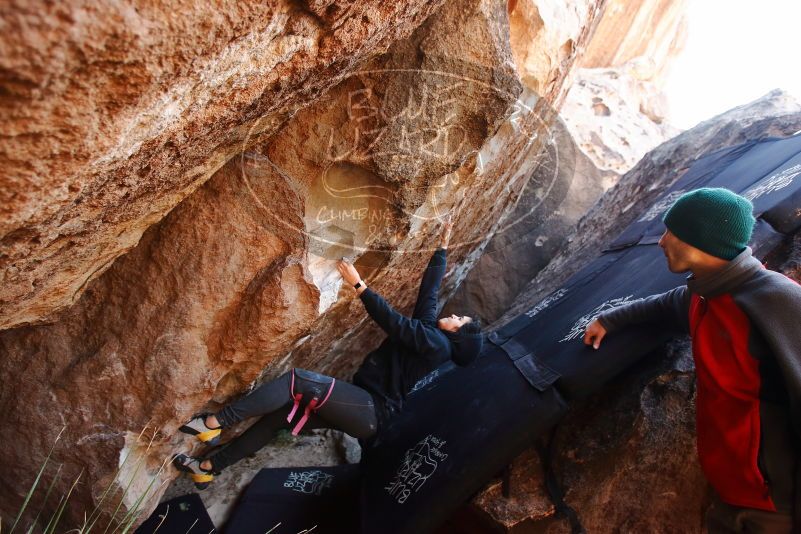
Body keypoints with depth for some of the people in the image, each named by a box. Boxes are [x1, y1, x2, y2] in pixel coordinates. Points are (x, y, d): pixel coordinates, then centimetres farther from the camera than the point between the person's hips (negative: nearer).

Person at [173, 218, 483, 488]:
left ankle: (216, 423, -20)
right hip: (363, 409, 9)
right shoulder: (431, 333, 15)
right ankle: (209, 467, 9)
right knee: (281, 414, 2)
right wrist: (442, 248, 27)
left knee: (298, 380, -23)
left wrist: (358, 284, -20)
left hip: (372, 412, -9)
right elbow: (430, 287, 21)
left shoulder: (435, 343, -9)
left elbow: (391, 321, -19)